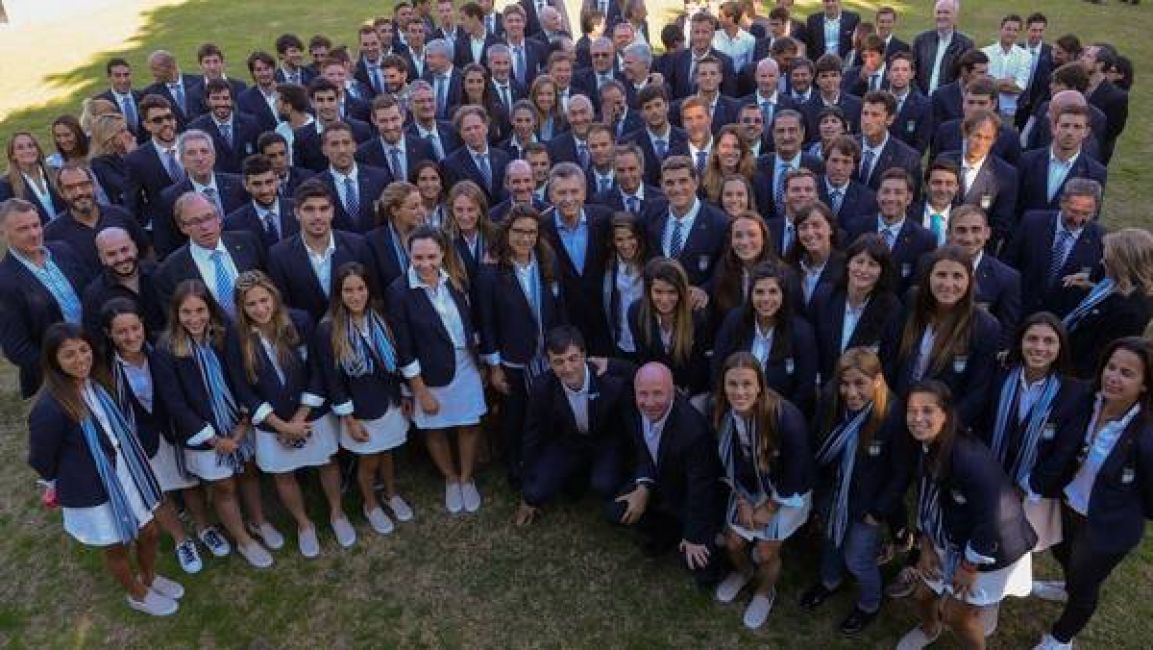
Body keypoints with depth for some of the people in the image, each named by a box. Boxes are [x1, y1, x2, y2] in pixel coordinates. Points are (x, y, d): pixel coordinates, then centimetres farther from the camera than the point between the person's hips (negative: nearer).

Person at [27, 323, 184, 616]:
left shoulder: (96, 382, -6)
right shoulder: (49, 407, -28)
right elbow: (41, 461, -14)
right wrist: (72, 481, 3)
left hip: (126, 478, 6)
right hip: (93, 494, -6)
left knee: (148, 533, 21)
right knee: (117, 548, 17)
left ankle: (150, 578, 50)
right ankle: (138, 595, 43)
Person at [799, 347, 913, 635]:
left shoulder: (895, 415, -31)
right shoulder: (830, 402, -21)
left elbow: (902, 473, -18)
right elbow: (819, 449, -3)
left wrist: (879, 511, -12)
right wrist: (819, 488, 1)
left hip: (868, 503, -4)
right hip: (833, 494, 4)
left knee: (857, 559, 12)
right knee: (831, 540, 27)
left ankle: (869, 604, 45)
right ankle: (830, 581, 59)